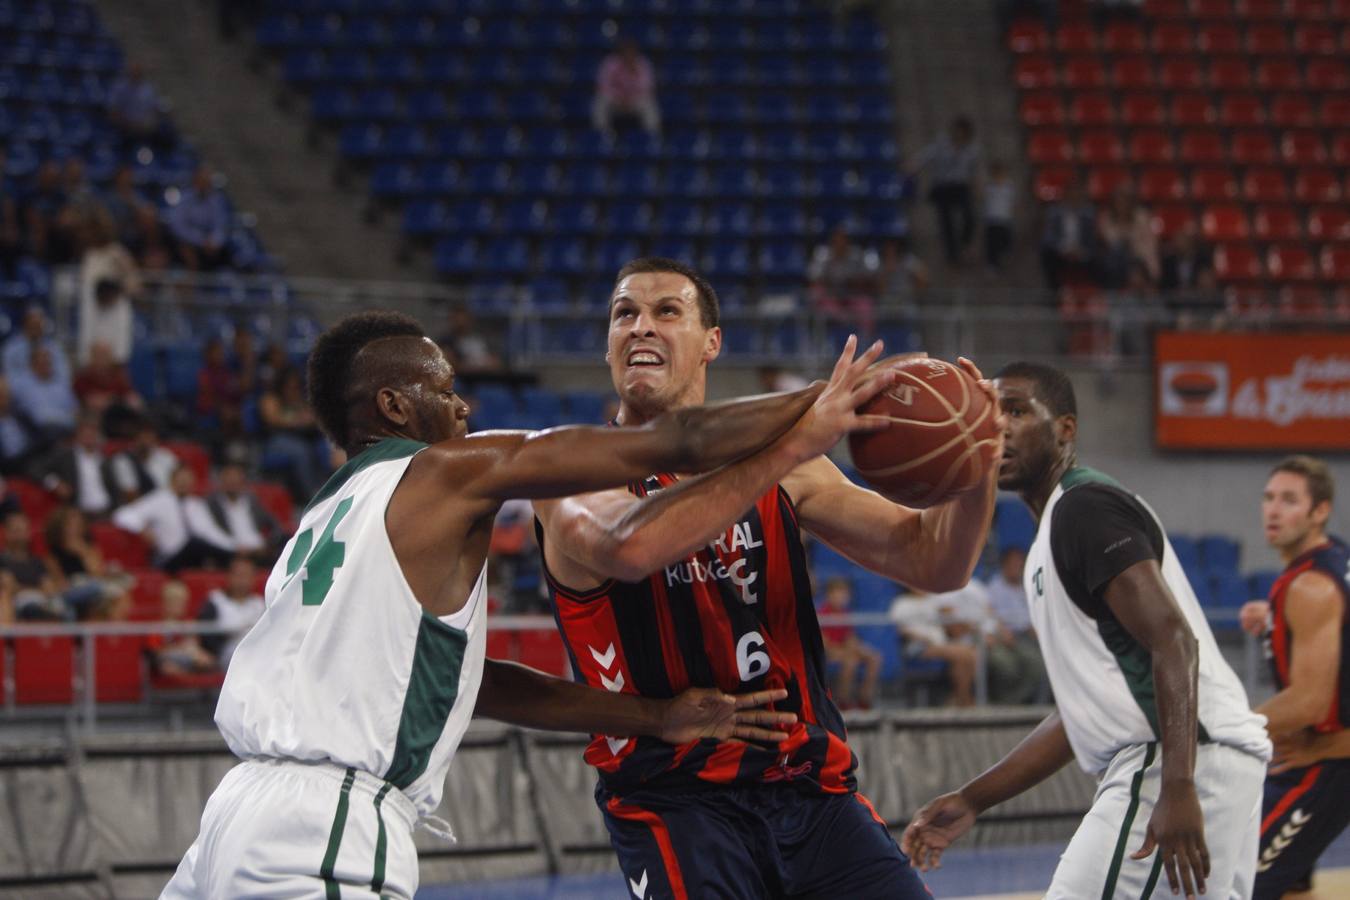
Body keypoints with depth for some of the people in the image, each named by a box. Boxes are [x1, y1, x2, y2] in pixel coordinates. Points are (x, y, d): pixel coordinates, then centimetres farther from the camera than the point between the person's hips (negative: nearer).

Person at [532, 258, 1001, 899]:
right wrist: (799, 437, -30)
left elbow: (933, 562, 11)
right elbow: (630, 547, -28)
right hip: (676, 803, -4)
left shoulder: (783, 471, 11)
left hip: (812, 791, 4)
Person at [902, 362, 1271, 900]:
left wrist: (1177, 790, -29)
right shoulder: (1054, 535, 24)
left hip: (1180, 760, -11)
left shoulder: (1085, 508, -8)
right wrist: (973, 801, 21)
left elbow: (1174, 642, -20)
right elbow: (1083, 711, 26)